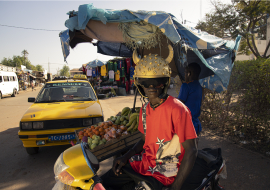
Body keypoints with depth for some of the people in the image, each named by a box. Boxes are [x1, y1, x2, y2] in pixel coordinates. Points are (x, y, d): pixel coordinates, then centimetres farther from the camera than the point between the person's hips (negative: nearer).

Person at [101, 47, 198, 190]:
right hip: (145, 161, 7)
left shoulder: (178, 109, -20)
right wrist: (125, 157, 1)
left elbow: (191, 150, -18)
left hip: (166, 171, -6)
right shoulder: (145, 109, 5)